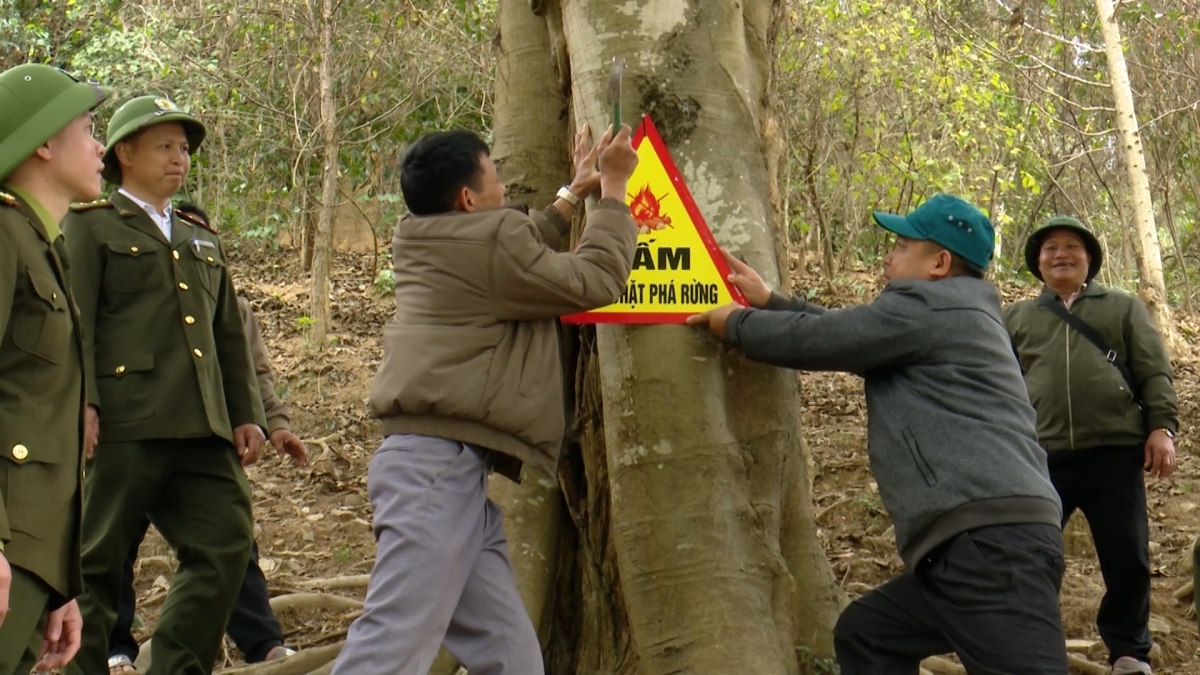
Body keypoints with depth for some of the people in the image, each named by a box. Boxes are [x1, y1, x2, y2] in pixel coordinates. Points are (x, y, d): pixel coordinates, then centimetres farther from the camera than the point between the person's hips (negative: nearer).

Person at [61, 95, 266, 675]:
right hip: (124, 420, -6)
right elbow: (74, 321, -4)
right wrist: (81, 403, -16)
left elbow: (230, 335, 25)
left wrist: (246, 414, 16)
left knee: (226, 541, -4)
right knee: (97, 558, -1)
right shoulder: (90, 226, 7)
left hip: (200, 429, 6)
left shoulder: (201, 238, 26)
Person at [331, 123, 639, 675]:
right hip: (439, 464, -10)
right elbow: (594, 281, -2)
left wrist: (573, 195, 41)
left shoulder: (430, 245, 18)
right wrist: (613, 190, 9)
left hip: (447, 467, 10)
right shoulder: (488, 242, -9)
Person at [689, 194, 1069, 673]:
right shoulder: (948, 316, 29)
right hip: (973, 542, 11)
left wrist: (736, 323, 16)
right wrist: (770, 304, 38)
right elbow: (844, 330, 37)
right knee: (864, 634, 19)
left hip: (992, 539, -11)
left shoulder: (927, 306, -2)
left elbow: (821, 340, 0)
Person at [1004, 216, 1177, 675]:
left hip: (1115, 452, -1)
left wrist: (1161, 426, -5)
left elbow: (1154, 372, 8)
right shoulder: (1015, 318, 18)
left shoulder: (1124, 308, 16)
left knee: (1128, 557, 2)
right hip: (1042, 457, 1)